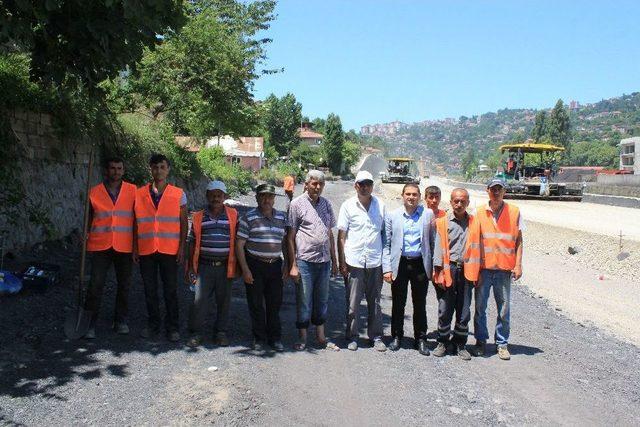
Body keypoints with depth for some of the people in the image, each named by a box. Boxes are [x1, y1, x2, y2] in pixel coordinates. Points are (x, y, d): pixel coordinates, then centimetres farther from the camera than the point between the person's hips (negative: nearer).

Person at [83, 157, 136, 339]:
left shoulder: (132, 191, 3)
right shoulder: (94, 193, 4)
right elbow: (89, 218, 13)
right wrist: (85, 235, -4)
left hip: (124, 247, 1)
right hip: (100, 246, -1)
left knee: (124, 285, 10)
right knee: (95, 285, -3)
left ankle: (120, 321, 25)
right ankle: (90, 324, 6)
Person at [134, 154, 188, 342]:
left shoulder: (178, 194, 1)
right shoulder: (140, 194, 5)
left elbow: (183, 223, 3)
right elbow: (137, 222, 8)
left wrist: (182, 247, -2)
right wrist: (135, 247, 5)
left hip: (169, 250, -2)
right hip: (146, 249, 2)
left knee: (171, 290, 3)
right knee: (150, 290, 9)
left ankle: (172, 327, 13)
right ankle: (153, 325, 22)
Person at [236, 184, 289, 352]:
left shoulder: (281, 217, 10)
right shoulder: (249, 217, -4)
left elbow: (285, 243, 17)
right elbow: (239, 245, -6)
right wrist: (245, 270, -11)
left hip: (275, 265, 4)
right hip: (254, 265, -3)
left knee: (275, 303, 8)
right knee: (256, 304, 3)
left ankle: (275, 338, 20)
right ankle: (259, 339, 16)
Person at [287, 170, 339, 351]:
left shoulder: (326, 204, 11)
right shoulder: (297, 204, -4)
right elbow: (290, 236, -5)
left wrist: (334, 261, 15)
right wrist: (293, 265, -9)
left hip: (324, 261, 5)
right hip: (305, 261, -5)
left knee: (322, 300, 13)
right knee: (304, 301, 4)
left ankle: (321, 337, 25)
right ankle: (302, 338, 17)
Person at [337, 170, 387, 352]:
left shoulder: (380, 205, 5)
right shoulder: (348, 206, 0)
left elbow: (384, 233, 10)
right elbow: (341, 236, 1)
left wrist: (385, 260, 6)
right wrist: (342, 262, -3)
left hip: (375, 262, 2)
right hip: (354, 261, -1)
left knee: (375, 302, 10)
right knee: (353, 302, 5)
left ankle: (376, 336, 20)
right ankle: (352, 337, 18)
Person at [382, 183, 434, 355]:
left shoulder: (428, 214, 3)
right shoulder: (392, 216, 4)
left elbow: (433, 240, 3)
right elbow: (386, 244, 3)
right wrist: (387, 268, -3)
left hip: (420, 264, 0)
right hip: (399, 264, 0)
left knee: (420, 304, 8)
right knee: (398, 303, 8)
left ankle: (420, 339, 20)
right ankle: (397, 337, 23)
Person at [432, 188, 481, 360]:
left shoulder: (474, 223, 8)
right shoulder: (443, 222, 3)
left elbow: (476, 249, 8)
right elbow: (439, 248, 1)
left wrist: (476, 273, 4)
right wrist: (438, 273, -5)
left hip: (466, 271, 1)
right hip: (448, 270, -1)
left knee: (464, 311, 6)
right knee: (444, 309, 3)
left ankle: (460, 344, 20)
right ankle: (442, 342, 18)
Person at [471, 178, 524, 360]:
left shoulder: (514, 212, 2)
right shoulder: (480, 212, 4)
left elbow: (518, 240, 4)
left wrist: (518, 265, -3)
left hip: (504, 269, -1)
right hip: (483, 268, 1)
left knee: (504, 309, 5)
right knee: (480, 307, 6)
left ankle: (502, 344, 17)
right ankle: (480, 341, 18)